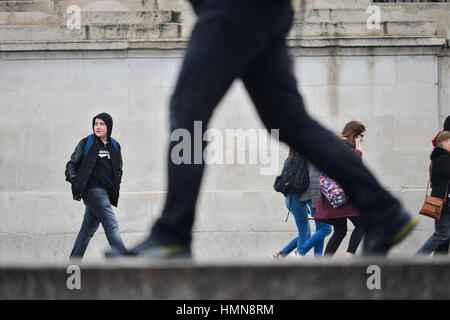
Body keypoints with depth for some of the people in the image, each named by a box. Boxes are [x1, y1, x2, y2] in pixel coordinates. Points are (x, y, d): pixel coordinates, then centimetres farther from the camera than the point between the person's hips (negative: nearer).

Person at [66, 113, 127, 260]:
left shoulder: (115, 146, 13)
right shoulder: (86, 143, -1)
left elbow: (118, 169, 24)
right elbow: (71, 164, 1)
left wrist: (116, 186, 10)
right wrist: (75, 181, -13)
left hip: (105, 192, 6)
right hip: (92, 190, -6)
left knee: (88, 229, 7)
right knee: (111, 225, -13)